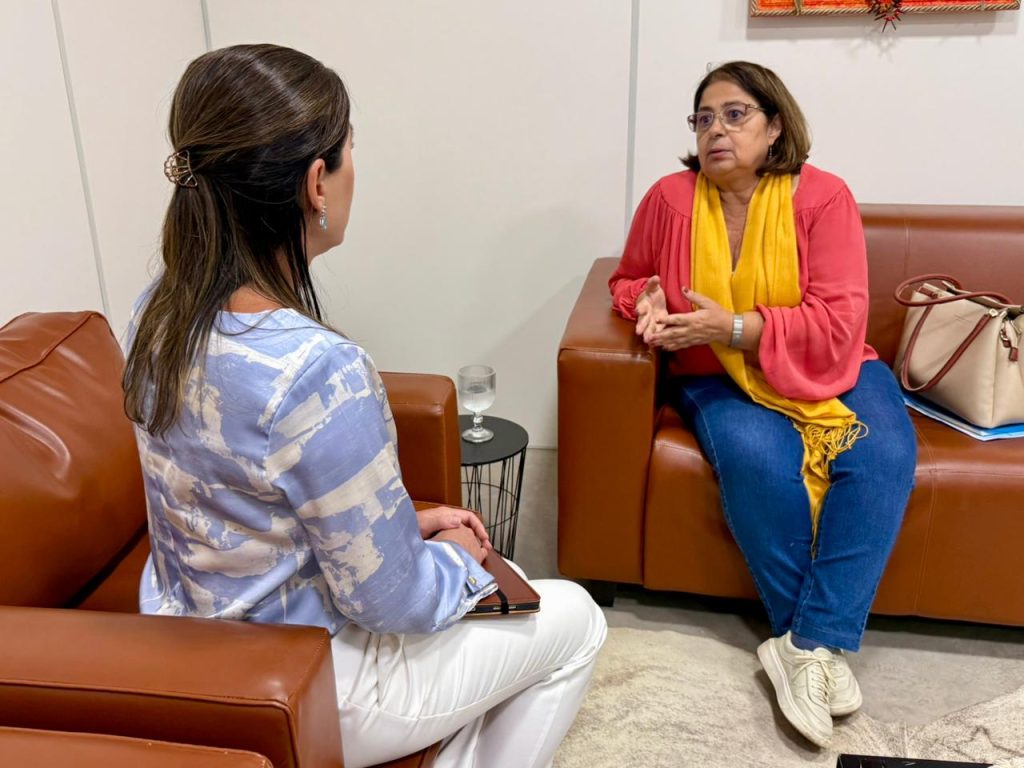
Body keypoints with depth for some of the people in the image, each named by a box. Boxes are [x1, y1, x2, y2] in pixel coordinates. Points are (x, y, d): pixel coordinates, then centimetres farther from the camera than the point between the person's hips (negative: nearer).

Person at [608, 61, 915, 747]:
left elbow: (839, 321, -16)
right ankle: (824, 645, -15)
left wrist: (733, 327, -25)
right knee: (758, 461, -32)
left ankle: (810, 646, -22)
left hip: (827, 372, 1)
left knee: (882, 458, -29)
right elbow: (628, 279, 15)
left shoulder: (822, 197, -8)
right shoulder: (671, 199, -3)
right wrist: (648, 300, -10)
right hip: (722, 380, 0)